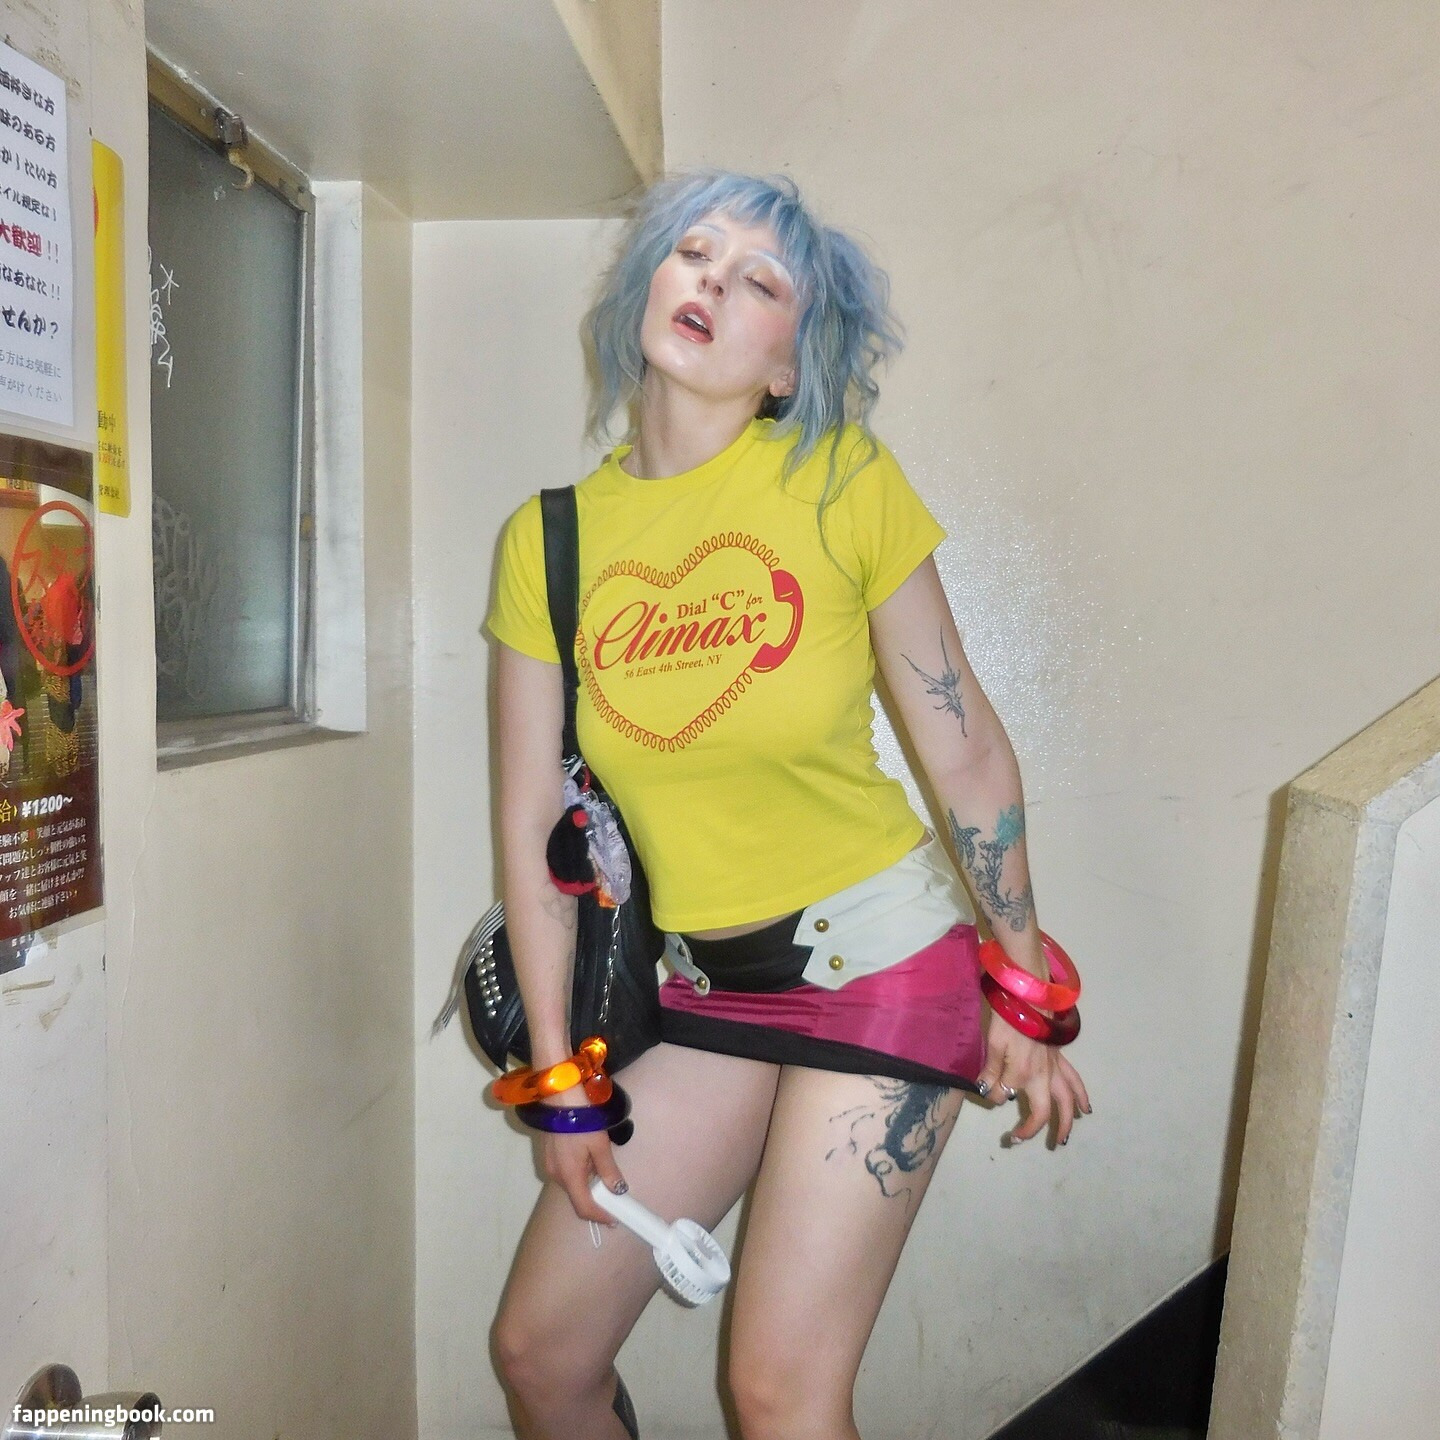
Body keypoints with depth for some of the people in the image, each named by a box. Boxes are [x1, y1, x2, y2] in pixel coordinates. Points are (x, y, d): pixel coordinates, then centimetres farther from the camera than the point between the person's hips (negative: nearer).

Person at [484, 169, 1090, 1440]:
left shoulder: (841, 481, -10)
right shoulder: (550, 540, -3)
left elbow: (968, 753, -4)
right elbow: (532, 831, -1)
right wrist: (562, 1082, 3)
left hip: (881, 956, -3)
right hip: (701, 986, 4)